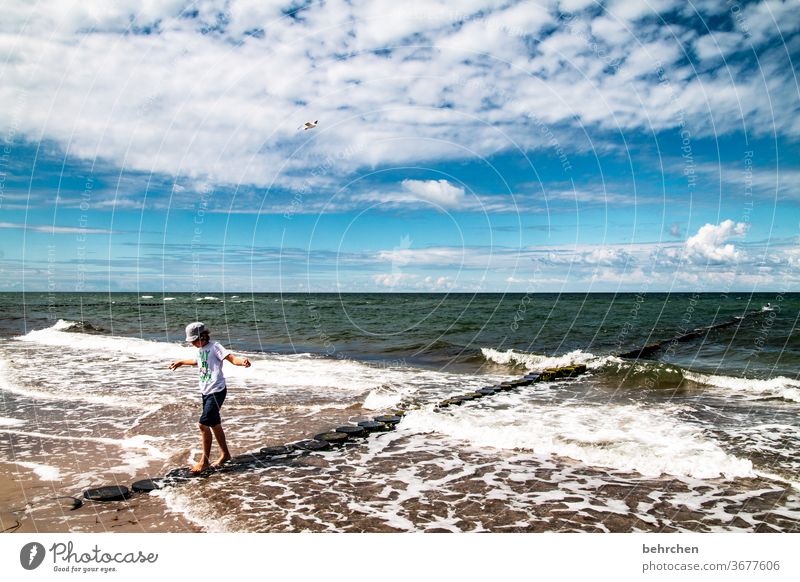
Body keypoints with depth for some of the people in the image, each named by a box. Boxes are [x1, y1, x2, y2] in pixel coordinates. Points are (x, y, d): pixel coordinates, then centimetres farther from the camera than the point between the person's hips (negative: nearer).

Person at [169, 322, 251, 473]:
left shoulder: (215, 347, -13)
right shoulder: (200, 349, 12)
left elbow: (232, 358, -25)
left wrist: (242, 361, -46)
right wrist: (180, 362, 48)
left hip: (216, 391, -9)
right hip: (206, 392, 9)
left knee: (203, 424, -12)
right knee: (214, 425, 15)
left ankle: (205, 461, -1)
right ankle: (225, 454, 30)